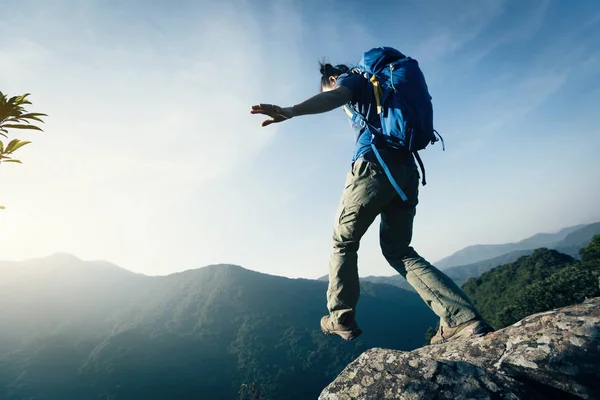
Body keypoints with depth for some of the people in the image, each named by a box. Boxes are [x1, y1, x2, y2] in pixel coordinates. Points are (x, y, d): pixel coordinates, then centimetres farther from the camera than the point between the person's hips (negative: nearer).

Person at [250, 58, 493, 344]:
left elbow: (333, 98, -14)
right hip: (407, 170, 8)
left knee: (343, 242, 8)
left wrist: (290, 111, -30)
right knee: (398, 250, 12)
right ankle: (462, 318, 1)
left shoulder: (351, 78, 11)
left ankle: (341, 318, 9)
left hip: (374, 165, -7)